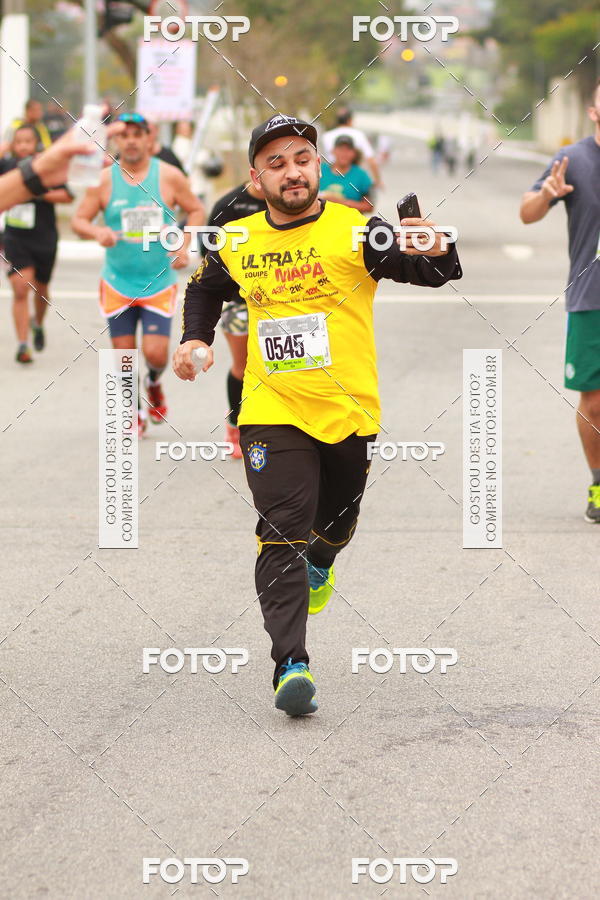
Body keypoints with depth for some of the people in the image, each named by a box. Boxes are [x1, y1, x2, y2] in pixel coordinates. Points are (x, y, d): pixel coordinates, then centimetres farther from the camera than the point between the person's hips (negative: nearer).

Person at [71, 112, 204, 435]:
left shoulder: (169, 176, -4)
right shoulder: (104, 180, -3)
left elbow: (196, 210, 7)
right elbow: (78, 220, 0)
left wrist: (183, 246, -8)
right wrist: (97, 232, -22)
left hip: (159, 283, -1)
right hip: (117, 283, 1)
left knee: (156, 353, -9)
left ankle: (154, 384, 27)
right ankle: (132, 411, 27)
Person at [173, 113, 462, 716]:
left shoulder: (356, 231, -8)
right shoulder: (236, 244, 3)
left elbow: (437, 274, -18)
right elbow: (205, 289, 25)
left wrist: (435, 251, -41)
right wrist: (195, 338, 7)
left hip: (349, 411, 0)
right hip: (272, 412, 0)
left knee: (336, 522, 21)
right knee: (281, 532, -12)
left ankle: (319, 565, 56)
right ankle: (290, 663, -19)